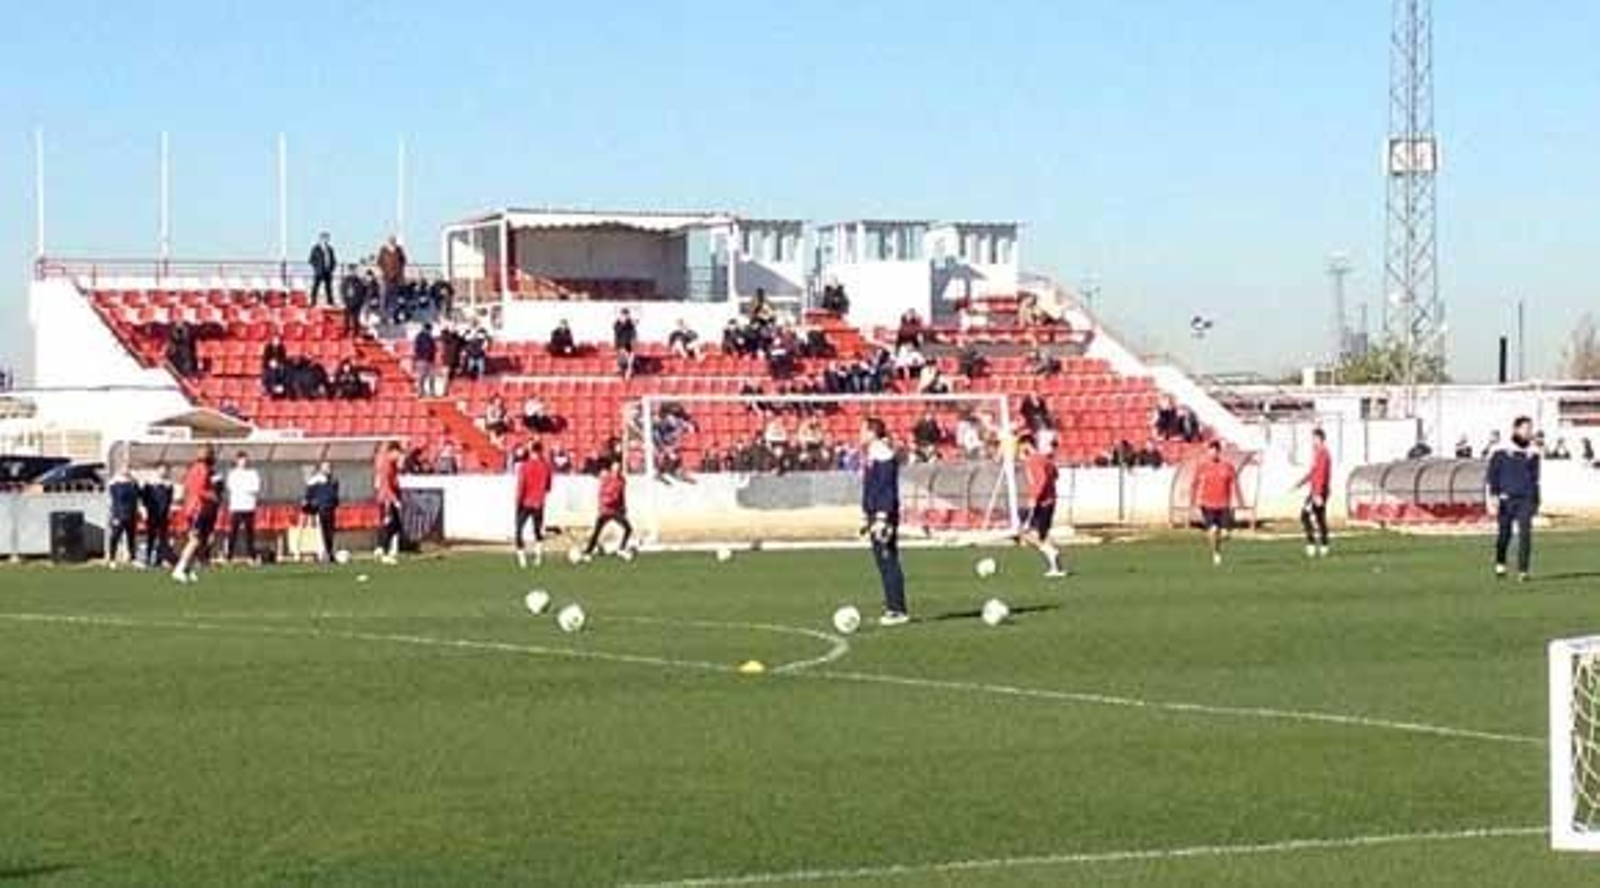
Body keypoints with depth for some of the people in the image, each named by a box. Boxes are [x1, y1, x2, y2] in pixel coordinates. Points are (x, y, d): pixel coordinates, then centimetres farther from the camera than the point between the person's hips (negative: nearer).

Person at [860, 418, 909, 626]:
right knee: (883, 562, 12)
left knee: (889, 562, -8)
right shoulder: (871, 455, 16)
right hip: (875, 515, 10)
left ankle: (898, 610, -6)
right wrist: (866, 516, 24)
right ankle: (892, 608, 16)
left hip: (885, 515, -10)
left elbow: (887, 490, -19)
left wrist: (882, 519, -22)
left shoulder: (883, 456, -14)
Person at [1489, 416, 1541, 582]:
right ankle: (1500, 563, 30)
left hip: (1526, 499, 2)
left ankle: (1523, 571, -7)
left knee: (1525, 533, -9)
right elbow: (1493, 474, 0)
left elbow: (1535, 478, 16)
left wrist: (1536, 501, 15)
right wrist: (1494, 496, -8)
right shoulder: (1501, 450, -1)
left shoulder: (1533, 452, 8)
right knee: (1504, 533, 5)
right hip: (1506, 498, -2)